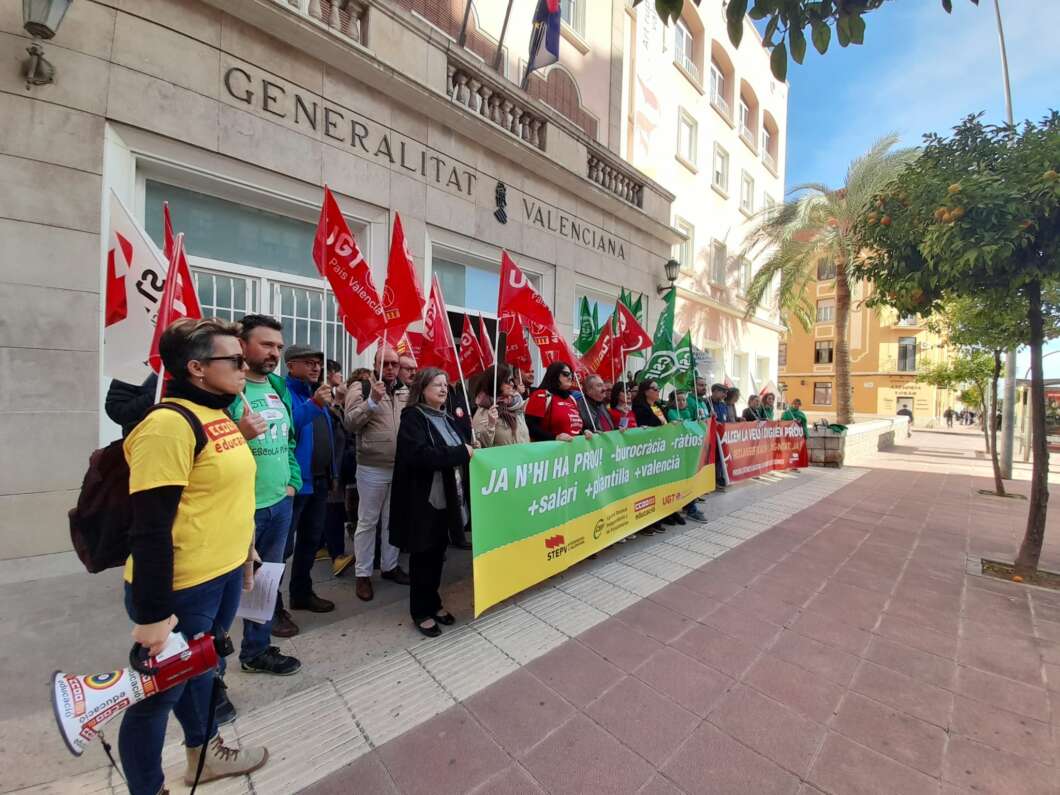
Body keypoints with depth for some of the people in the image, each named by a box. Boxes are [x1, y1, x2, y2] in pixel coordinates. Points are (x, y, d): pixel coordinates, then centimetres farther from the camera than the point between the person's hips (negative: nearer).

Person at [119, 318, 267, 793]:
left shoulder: (218, 415, 7)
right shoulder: (169, 424, -22)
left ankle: (204, 753, 49)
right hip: (182, 589, -9)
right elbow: (150, 529, -23)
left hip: (224, 575, 9)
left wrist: (243, 554, 19)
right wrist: (152, 613, -19)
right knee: (160, 692, 13)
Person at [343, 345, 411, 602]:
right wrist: (372, 401, -25)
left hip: (401, 467, 4)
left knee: (393, 520, 17)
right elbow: (350, 423, -16)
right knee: (367, 522, 8)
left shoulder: (407, 392, 9)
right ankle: (363, 574, 23)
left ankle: (389, 565, 34)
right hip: (372, 468, -4)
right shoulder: (362, 390, -4)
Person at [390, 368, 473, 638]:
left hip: (446, 497, 7)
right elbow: (420, 455, -25)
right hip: (422, 498, -7)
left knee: (438, 553, 17)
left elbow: (457, 452, 19)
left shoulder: (446, 419, 13)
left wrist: (469, 451, -2)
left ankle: (433, 603, 33)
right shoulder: (412, 417, -11)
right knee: (423, 555, 6)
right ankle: (421, 611, 23)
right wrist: (462, 453, -23)